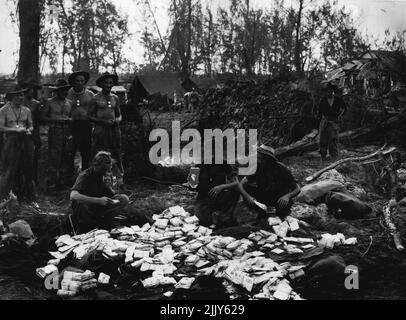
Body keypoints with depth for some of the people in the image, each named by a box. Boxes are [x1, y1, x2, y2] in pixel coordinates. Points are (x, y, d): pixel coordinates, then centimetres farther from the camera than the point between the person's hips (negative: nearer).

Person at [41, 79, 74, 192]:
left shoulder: (70, 103, 14)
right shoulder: (50, 102, 0)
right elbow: (43, 117, -1)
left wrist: (70, 120, -2)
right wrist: (56, 120, -13)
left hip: (68, 132, 5)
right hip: (55, 132, -5)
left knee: (67, 159, 5)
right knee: (54, 159, -6)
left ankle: (64, 182, 16)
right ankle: (51, 185, -1)